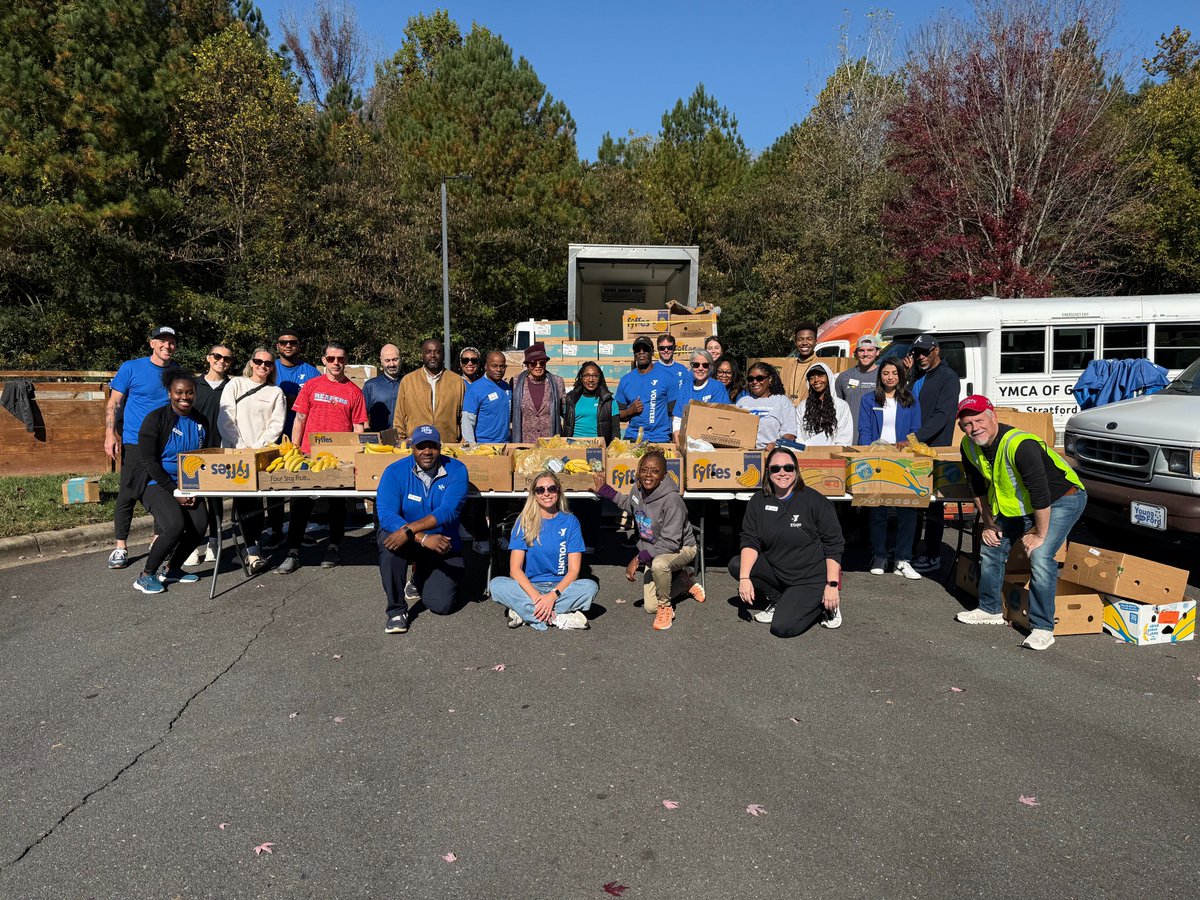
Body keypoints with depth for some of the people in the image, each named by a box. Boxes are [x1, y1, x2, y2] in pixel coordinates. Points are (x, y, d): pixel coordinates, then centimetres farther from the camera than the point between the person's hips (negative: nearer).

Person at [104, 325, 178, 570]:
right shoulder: (131, 368, -2)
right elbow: (114, 403, -2)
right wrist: (110, 435, -11)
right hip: (136, 442, -3)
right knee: (128, 494, -1)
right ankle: (121, 547, 9)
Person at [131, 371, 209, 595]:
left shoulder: (201, 422, 6)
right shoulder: (156, 419, -9)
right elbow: (147, 460, -13)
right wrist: (174, 490, -16)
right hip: (157, 483, -5)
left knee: (200, 525, -15)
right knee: (175, 525, -26)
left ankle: (171, 570, 11)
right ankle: (146, 576, -6)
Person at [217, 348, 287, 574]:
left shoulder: (276, 393, 13)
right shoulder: (235, 385, 10)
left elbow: (276, 426, 3)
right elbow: (225, 420, 1)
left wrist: (257, 447, -9)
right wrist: (241, 446, -8)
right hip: (234, 452, -1)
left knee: (255, 499, -6)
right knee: (243, 499, -12)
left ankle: (252, 548, 3)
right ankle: (253, 552, -16)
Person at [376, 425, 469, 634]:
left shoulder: (455, 470, -13)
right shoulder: (396, 471, -13)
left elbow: (448, 512, -26)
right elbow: (386, 514, -25)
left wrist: (409, 530, -38)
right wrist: (423, 538, -38)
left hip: (443, 546, 0)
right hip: (410, 542, 0)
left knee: (442, 605, -11)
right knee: (389, 539, -35)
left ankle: (420, 579, 27)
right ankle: (397, 610, -15)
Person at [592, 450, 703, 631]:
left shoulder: (671, 499, -32)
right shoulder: (637, 491, -12)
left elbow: (670, 543, -32)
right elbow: (628, 504, 16)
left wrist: (639, 558, -33)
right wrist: (604, 490, 9)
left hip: (682, 548, -7)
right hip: (653, 551, 7)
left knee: (659, 564, -42)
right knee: (650, 607, 8)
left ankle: (666, 607, -12)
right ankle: (686, 580, 33)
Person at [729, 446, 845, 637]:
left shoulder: (815, 501, -12)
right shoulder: (758, 502, -1)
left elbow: (834, 545, -9)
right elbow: (750, 541, -6)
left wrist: (833, 585, -15)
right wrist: (744, 578, -21)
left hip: (811, 578, -5)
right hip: (776, 572, 5)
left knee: (782, 627, -20)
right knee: (736, 565, -14)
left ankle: (825, 604, 7)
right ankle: (779, 601, 3)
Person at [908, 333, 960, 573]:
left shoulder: (948, 378, -9)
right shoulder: (917, 377, 16)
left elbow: (942, 416, -19)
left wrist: (914, 438, -28)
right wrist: (904, 439, 8)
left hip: (935, 448, -7)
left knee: (932, 504, -1)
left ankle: (933, 556, 6)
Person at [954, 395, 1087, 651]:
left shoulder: (1020, 445, -35)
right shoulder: (969, 447, -10)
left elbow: (1040, 493, -32)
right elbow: (979, 488, 7)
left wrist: (1039, 534, -24)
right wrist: (988, 524, 8)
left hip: (1062, 500, -8)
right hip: (1016, 504, 8)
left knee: (1040, 557, -23)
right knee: (991, 547, 9)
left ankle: (1042, 628, -11)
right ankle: (990, 610, 27)